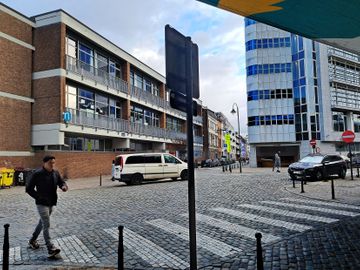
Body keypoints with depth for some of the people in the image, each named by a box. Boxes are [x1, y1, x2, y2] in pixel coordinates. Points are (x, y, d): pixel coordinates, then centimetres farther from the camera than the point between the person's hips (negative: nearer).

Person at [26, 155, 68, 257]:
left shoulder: (55, 173, 3)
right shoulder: (37, 174, -15)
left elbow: (61, 182, 12)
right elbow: (29, 188, -11)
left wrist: (64, 186, -12)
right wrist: (39, 197, -16)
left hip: (51, 203, 7)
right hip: (42, 203, -7)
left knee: (42, 223, 21)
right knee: (46, 225, -10)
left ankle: (32, 241, 40)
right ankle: (51, 249, -10)